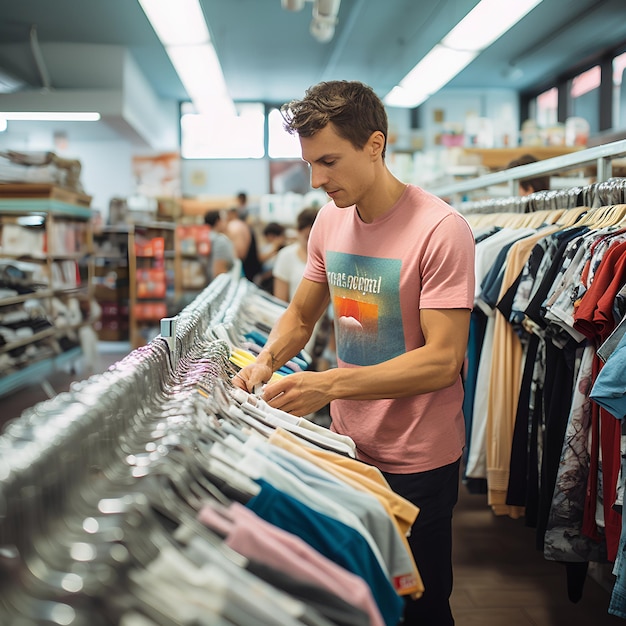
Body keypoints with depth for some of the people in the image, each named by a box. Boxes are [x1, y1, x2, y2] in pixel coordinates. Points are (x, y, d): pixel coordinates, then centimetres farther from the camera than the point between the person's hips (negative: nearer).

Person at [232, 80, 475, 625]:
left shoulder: (440, 230, -19)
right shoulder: (330, 221, 3)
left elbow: (442, 361, -22)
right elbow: (301, 316, 13)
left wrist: (331, 384, -30)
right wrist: (266, 363, -8)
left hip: (418, 461, -6)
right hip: (348, 446, 6)